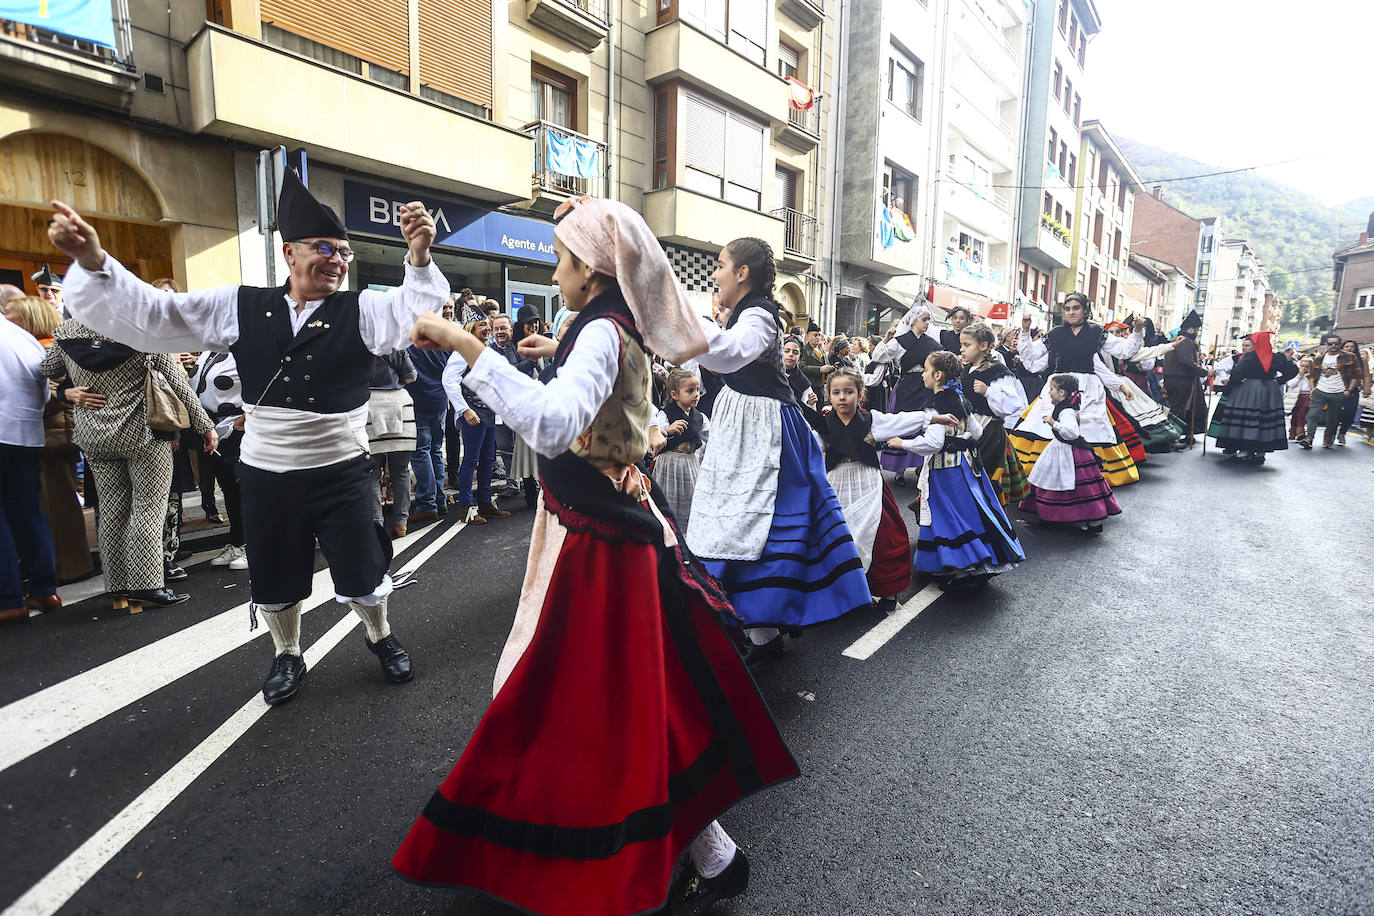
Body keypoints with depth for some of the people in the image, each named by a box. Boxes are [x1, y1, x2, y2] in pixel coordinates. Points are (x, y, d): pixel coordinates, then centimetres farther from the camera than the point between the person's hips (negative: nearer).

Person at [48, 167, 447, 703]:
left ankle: (380, 638, 40)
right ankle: (287, 655, 45)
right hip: (266, 475, 3)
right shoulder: (240, 308, 1)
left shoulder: (361, 310, -6)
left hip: (342, 473, -2)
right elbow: (149, 315, 3)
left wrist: (419, 258, -40)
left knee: (363, 571, 10)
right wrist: (92, 263, -12)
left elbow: (417, 314, -23)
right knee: (275, 578, 19)